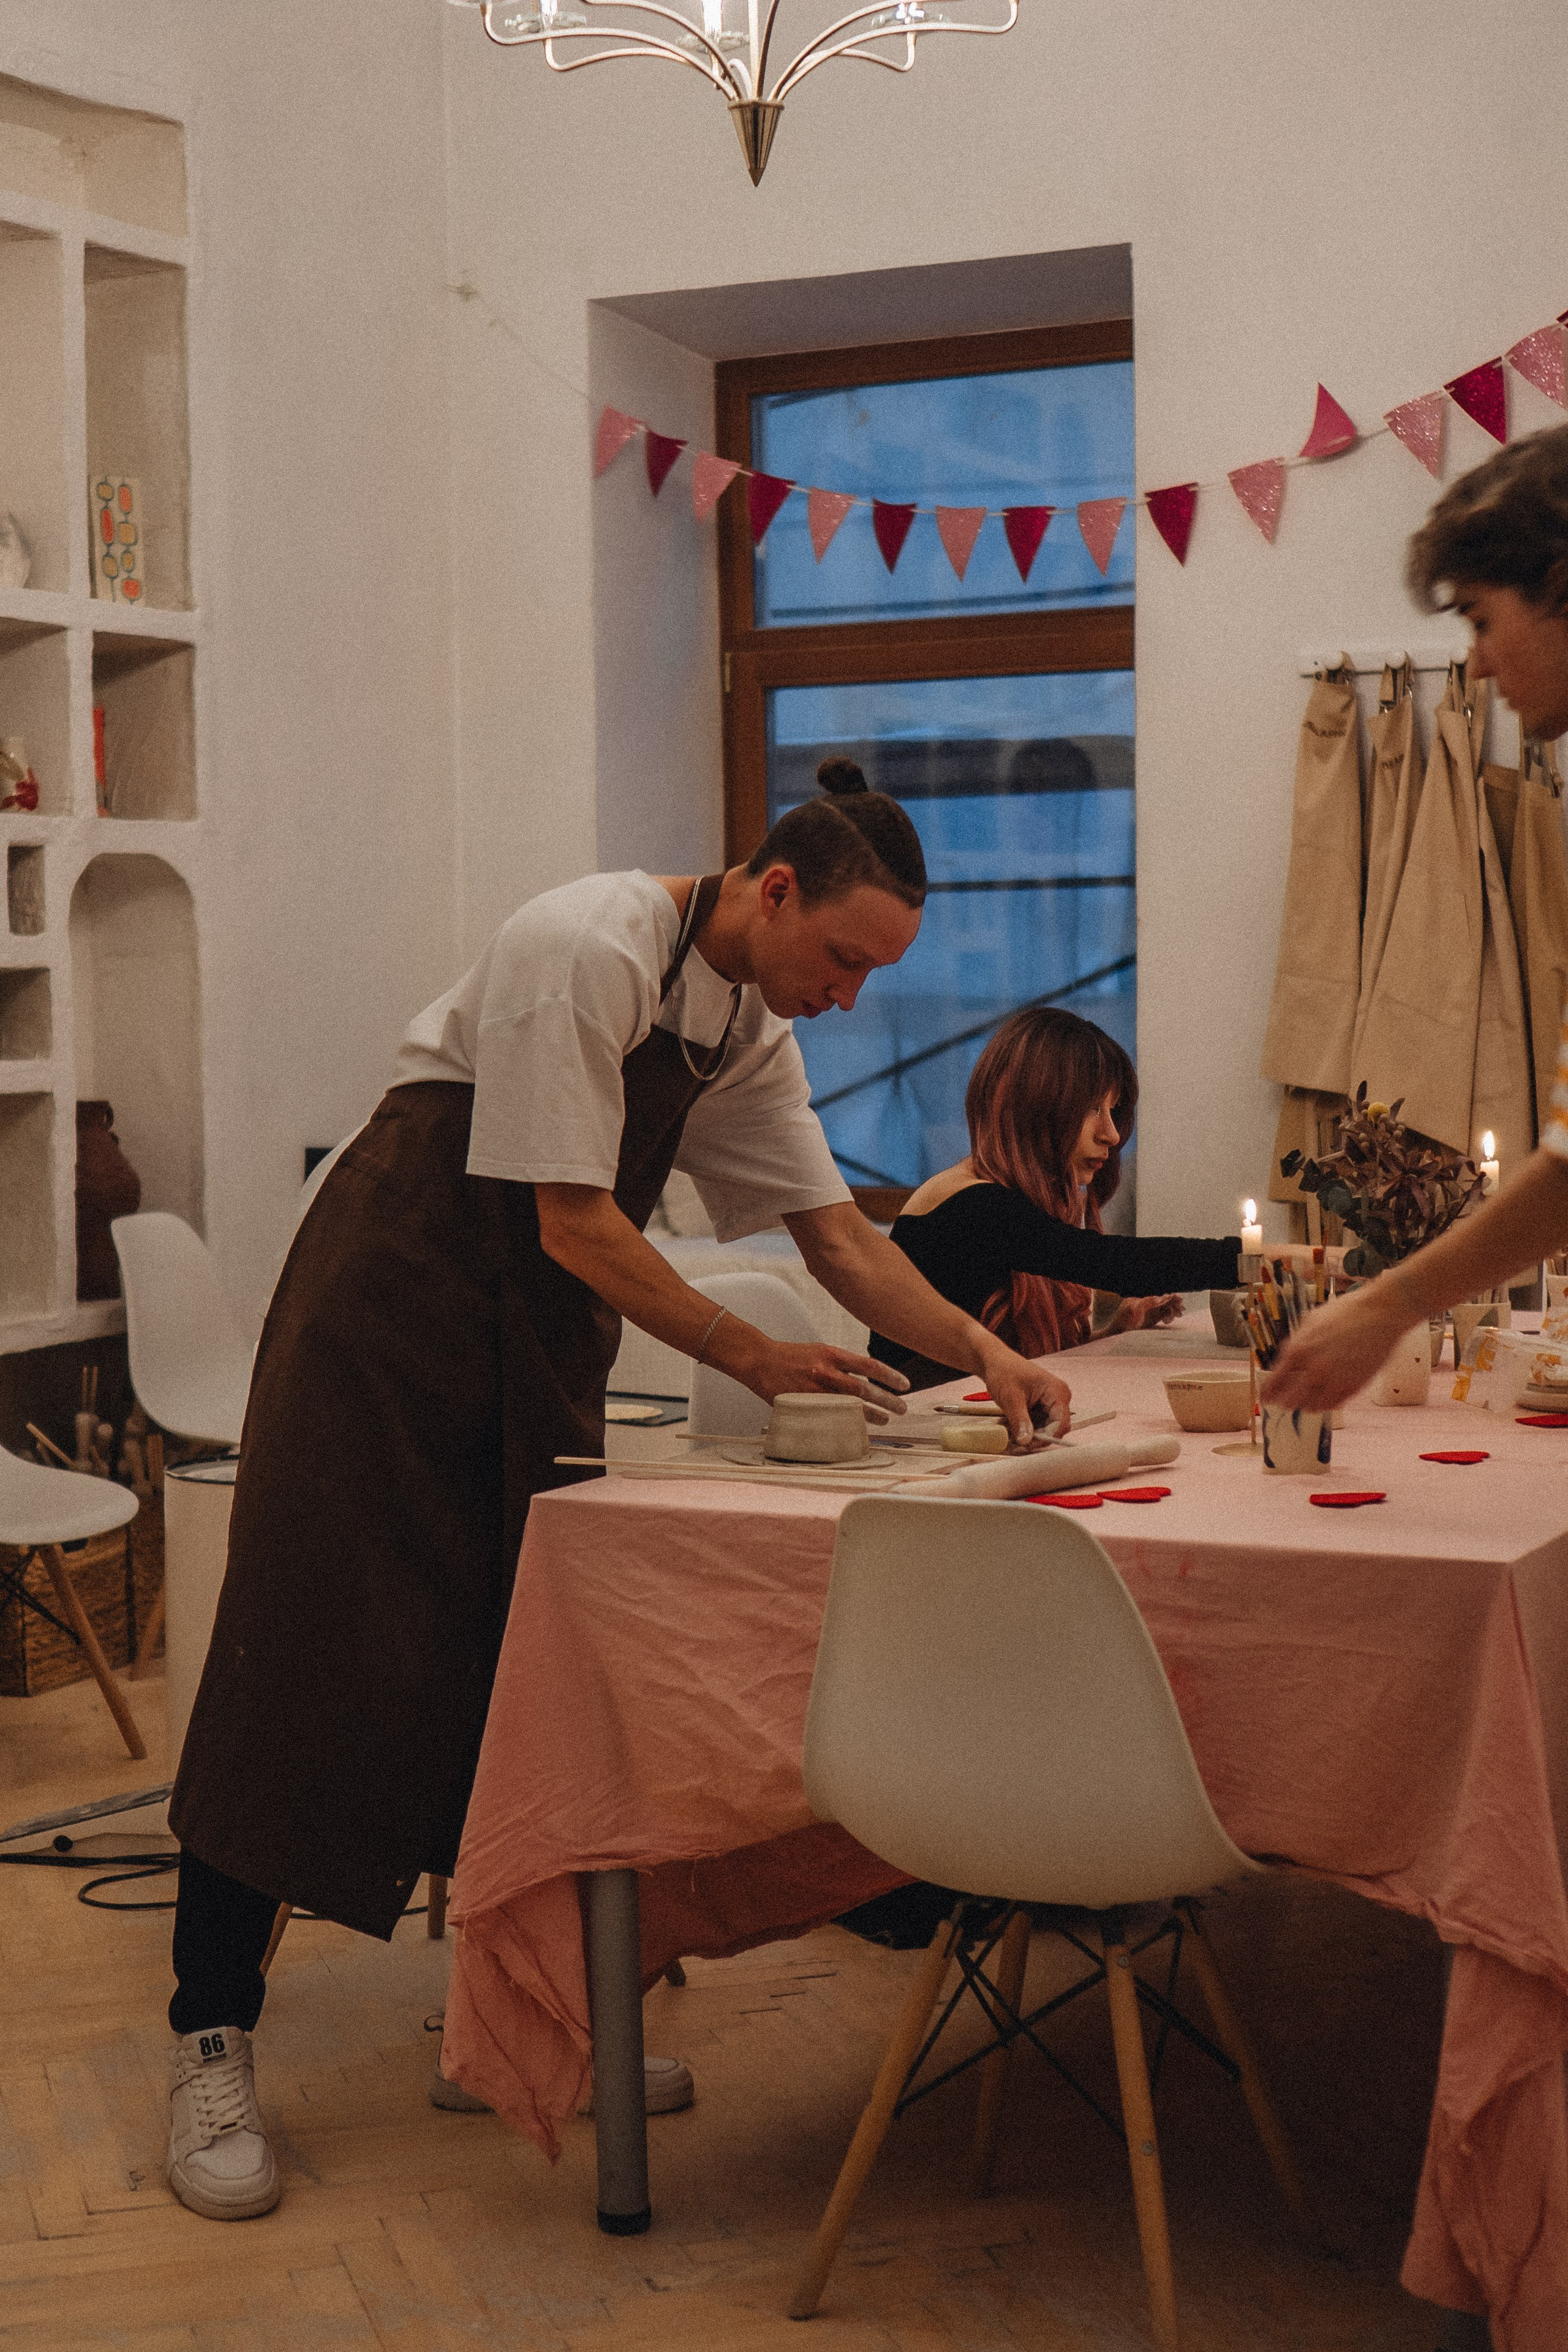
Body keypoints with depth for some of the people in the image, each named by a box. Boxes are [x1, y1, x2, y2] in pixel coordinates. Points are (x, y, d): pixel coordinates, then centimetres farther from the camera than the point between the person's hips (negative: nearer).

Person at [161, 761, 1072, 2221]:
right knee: (318, 1651, -8)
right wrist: (754, 1361, -16)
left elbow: (836, 1233, 7)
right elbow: (573, 1225, -22)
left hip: (547, 1334, 8)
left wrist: (983, 1349, -6)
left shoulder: (753, 1028, 4)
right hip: (396, 1304, -8)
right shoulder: (587, 950, -22)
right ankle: (212, 2043, -3)